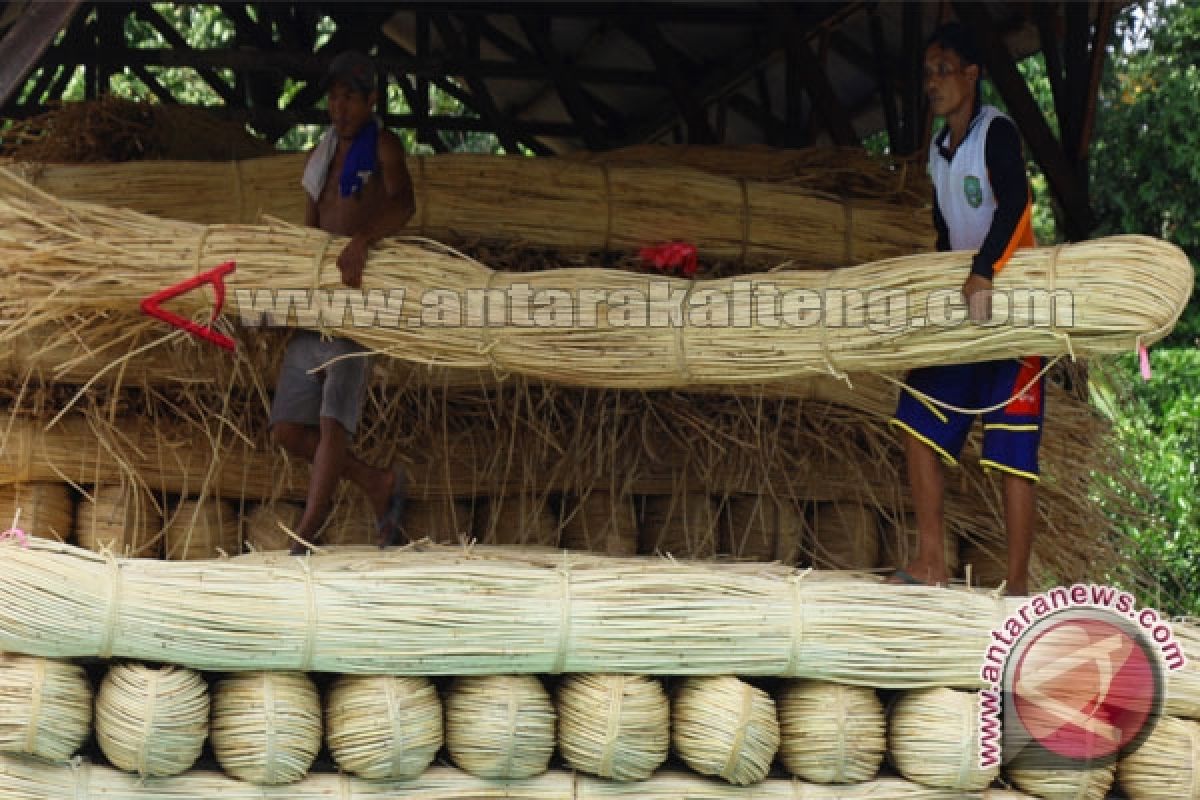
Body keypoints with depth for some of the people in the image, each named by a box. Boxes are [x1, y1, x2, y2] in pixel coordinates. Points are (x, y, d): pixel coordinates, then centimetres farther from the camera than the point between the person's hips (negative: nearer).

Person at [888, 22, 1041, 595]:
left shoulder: (996, 132, -12)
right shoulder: (938, 149, 13)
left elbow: (1013, 203, -28)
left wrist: (983, 273, -41)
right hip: (962, 311, 8)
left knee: (1012, 452, -9)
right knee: (920, 423, 2)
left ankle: (1017, 585, -6)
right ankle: (931, 563, 5)